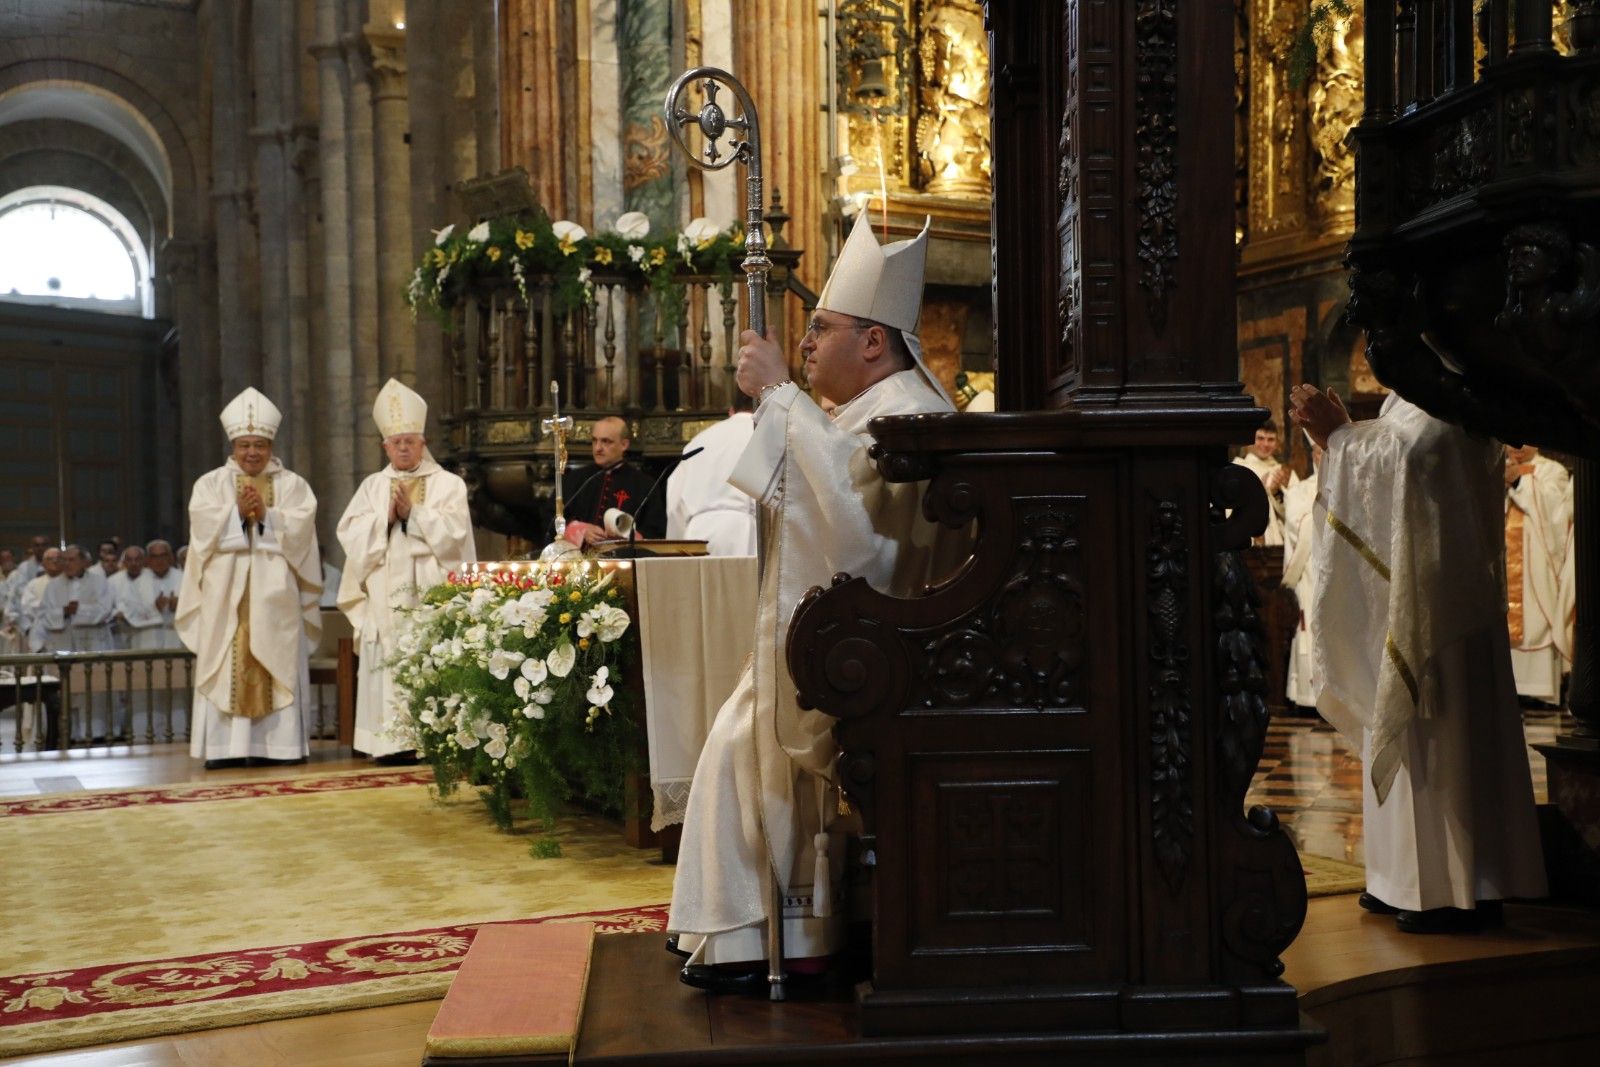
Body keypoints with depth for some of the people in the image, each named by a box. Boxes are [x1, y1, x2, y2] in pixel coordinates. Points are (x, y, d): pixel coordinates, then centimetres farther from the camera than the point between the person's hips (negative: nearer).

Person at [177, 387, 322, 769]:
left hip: (275, 593, 0)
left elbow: (300, 529, -4)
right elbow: (204, 528, -3)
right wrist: (238, 513, -15)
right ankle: (225, 745, -4)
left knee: (277, 665, -3)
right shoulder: (211, 483, 12)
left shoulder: (292, 484, 11)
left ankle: (278, 743, -1)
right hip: (226, 593, 0)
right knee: (226, 668, -4)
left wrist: (266, 515, -15)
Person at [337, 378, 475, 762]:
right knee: (390, 669, -3)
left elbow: (453, 533, -5)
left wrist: (412, 513, -8)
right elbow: (351, 535, 5)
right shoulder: (372, 486, 16)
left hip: (434, 596, -2)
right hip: (385, 600, 3)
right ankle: (392, 740, -1)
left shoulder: (448, 484, 8)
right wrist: (387, 516, -7)